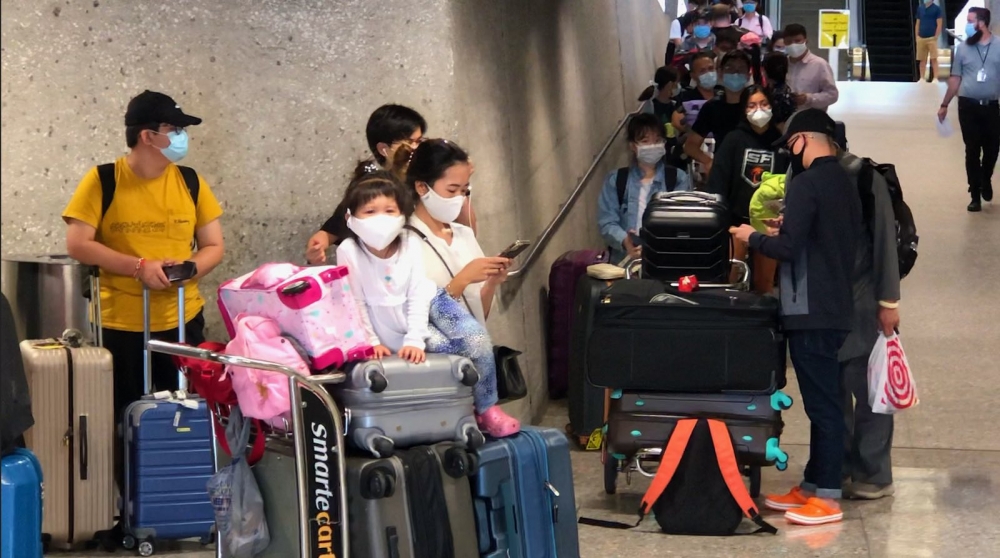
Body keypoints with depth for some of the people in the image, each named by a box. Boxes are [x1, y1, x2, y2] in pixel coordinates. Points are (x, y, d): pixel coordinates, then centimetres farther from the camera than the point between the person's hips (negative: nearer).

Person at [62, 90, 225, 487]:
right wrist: (139, 266, -18)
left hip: (182, 321, 3)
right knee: (124, 421, 4)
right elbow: (77, 245, -11)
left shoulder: (190, 182, 3)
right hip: (120, 324, -3)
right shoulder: (102, 181, -7)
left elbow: (213, 247, 7)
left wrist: (187, 269, -14)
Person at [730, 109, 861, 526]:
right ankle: (812, 486, 21)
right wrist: (786, 235, 20)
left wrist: (753, 238, -3)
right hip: (835, 307, 9)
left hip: (811, 311, -9)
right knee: (824, 400, 13)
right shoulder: (845, 183, 12)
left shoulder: (805, 184, -15)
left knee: (822, 403, -5)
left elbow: (788, 249, -20)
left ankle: (826, 499, 0)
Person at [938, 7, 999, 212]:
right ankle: (975, 195, 9)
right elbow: (955, 79, 9)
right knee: (972, 151, 1)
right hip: (968, 106, 0)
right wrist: (944, 105, 10)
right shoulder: (963, 48, 2)